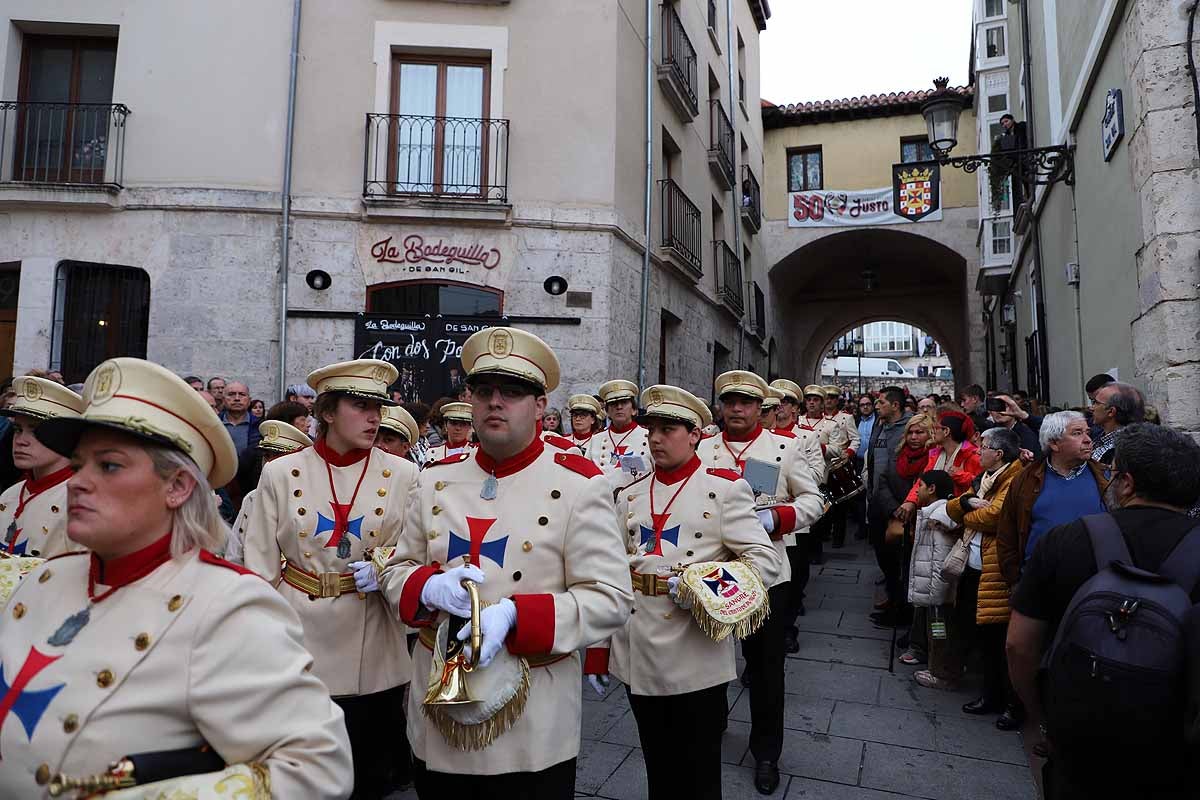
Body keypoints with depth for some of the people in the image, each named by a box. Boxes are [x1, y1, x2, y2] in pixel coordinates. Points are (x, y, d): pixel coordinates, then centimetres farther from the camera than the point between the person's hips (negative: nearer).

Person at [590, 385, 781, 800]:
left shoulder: (724, 487, -5)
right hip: (638, 657, 4)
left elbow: (766, 560, -9)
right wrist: (596, 652, 10)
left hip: (697, 659, -4)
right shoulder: (630, 495, 8)